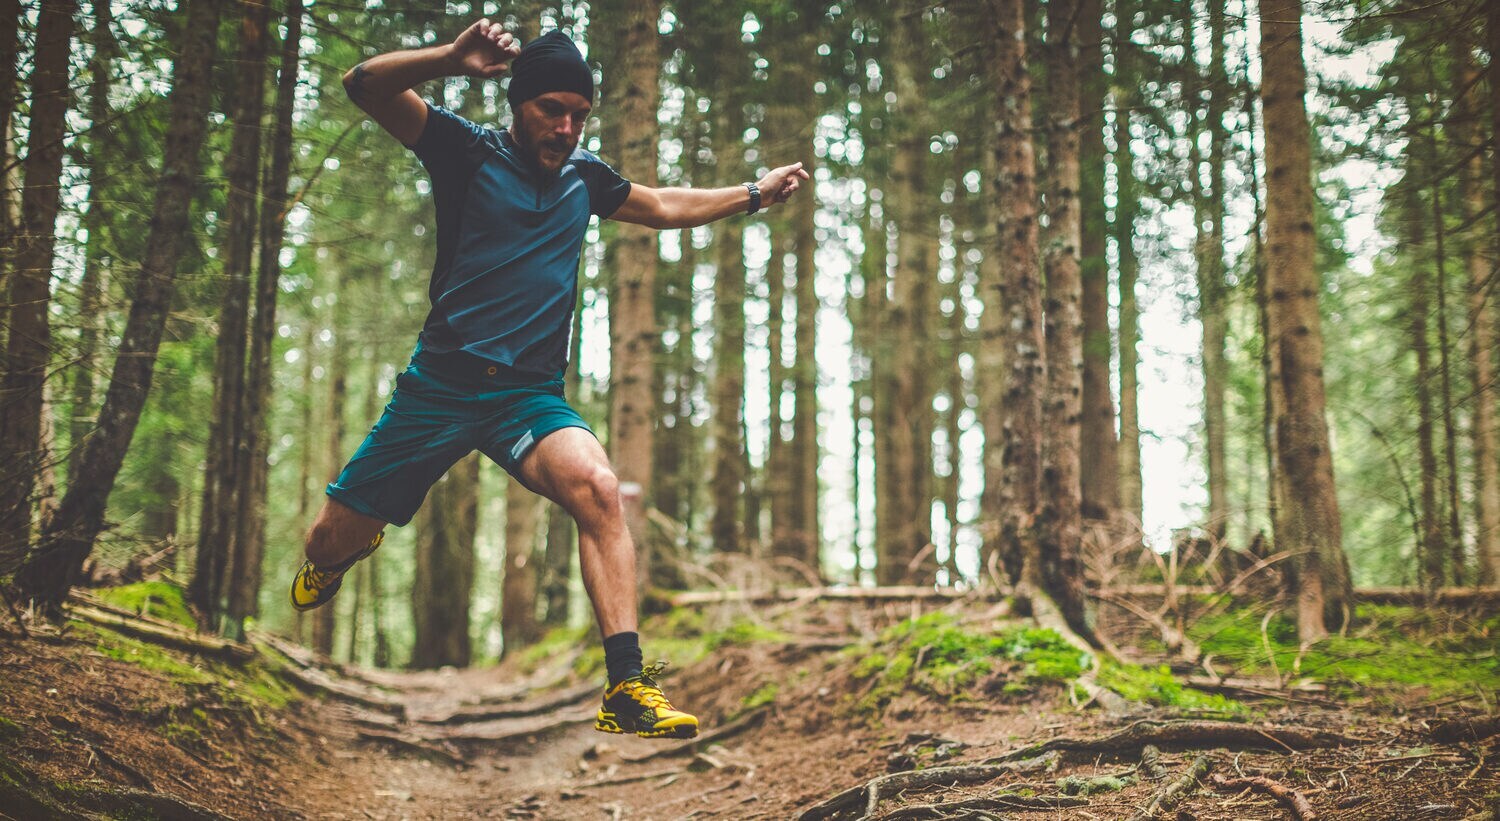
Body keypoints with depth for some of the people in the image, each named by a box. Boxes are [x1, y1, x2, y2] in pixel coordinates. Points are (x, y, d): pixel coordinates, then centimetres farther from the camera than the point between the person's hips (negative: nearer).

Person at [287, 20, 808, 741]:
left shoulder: (584, 177, 14)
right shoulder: (468, 151, 0)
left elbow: (665, 206, 32)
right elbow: (364, 85, -13)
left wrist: (753, 194, 30)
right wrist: (452, 60, -28)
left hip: (530, 395, 2)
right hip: (439, 383, -2)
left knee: (597, 487, -29)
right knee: (331, 543, 3)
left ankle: (627, 689, -30)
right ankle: (342, 556, 45)